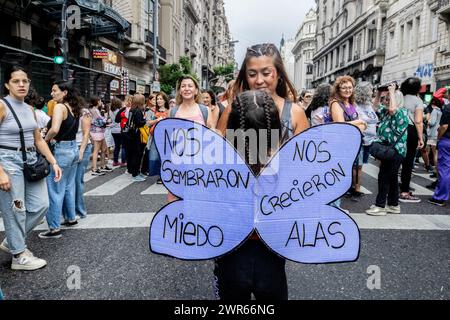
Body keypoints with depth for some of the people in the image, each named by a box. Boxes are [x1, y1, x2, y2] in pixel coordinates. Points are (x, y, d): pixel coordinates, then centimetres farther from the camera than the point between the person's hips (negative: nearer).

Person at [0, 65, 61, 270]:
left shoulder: (29, 109, 11)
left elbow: (38, 140, 16)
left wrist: (53, 162, 9)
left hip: (31, 160, 7)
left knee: (41, 205, 8)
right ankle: (19, 256, 18)